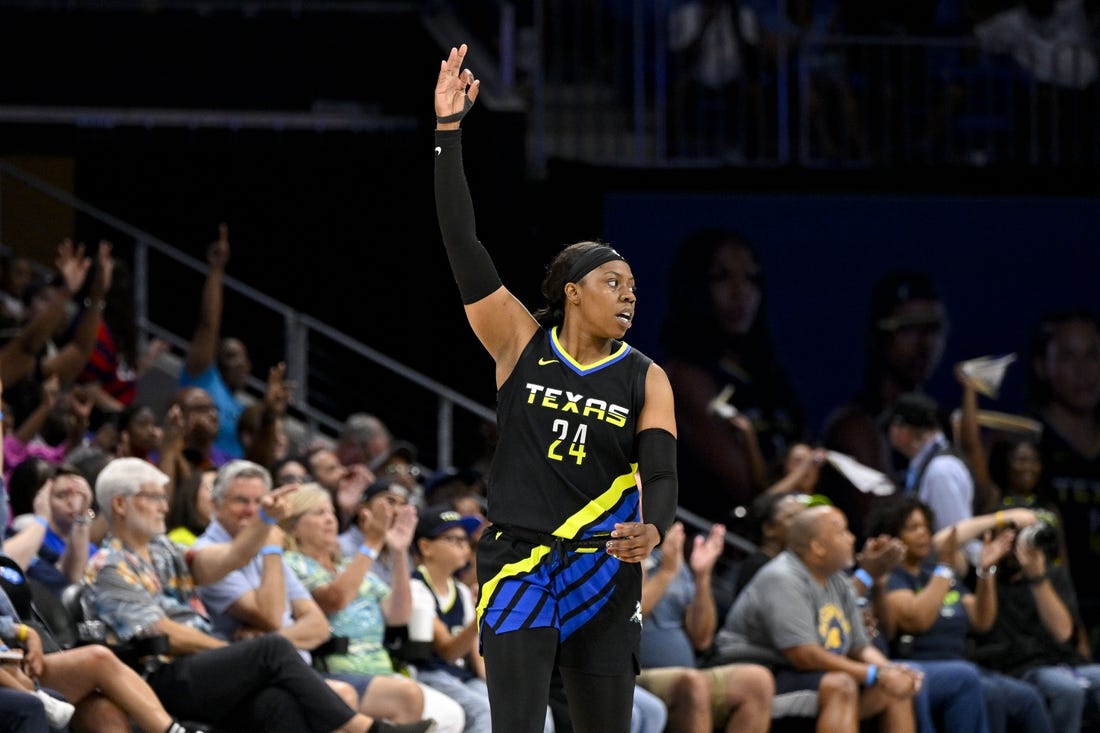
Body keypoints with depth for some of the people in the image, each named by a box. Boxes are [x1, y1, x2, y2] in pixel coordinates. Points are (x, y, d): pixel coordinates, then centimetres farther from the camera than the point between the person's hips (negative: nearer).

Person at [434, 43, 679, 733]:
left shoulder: (645, 379, 3)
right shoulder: (521, 345, 0)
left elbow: (661, 471, -8)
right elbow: (463, 245, -5)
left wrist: (653, 528, -32)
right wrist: (449, 132, -12)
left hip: (604, 571, 2)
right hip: (519, 565, -1)